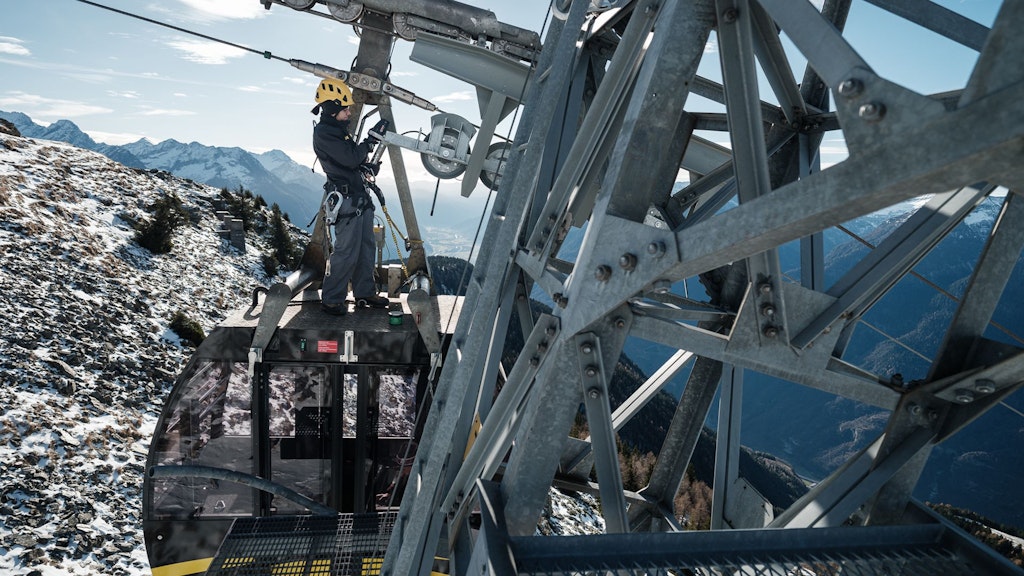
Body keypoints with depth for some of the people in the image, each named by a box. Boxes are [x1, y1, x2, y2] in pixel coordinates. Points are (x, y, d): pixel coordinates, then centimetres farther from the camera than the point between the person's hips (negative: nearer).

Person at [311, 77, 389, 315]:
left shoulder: (338, 128, 17)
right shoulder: (323, 133, -14)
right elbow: (351, 158, -21)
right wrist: (371, 140, -10)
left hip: (359, 197, 10)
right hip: (346, 199, -10)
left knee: (366, 246, 13)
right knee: (346, 252, -7)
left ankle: (364, 293, 23)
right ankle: (331, 300, 4)